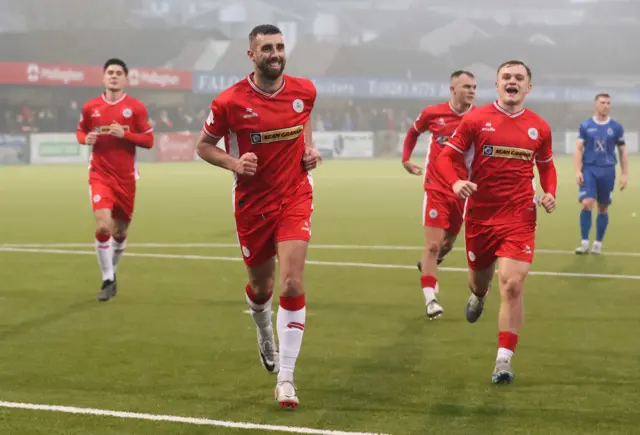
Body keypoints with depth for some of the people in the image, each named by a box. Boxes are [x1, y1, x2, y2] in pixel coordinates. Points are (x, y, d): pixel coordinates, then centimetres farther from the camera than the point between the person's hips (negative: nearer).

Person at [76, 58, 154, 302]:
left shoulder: (136, 108, -2)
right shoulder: (90, 107, 2)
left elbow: (148, 141, -2)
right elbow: (80, 131, 16)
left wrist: (125, 134, -18)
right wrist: (86, 138, -7)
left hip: (125, 178, 1)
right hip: (100, 174, -1)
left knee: (120, 231, 11)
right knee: (103, 226, -18)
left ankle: (111, 271, 38)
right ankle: (108, 280, -5)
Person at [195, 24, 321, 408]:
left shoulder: (304, 91, -4)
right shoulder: (230, 102, -13)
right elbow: (204, 145, -1)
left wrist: (310, 147, 4)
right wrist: (233, 162, -19)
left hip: (295, 197, 0)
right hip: (252, 203, 0)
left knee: (292, 283, -15)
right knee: (261, 285, 15)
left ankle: (286, 378, -10)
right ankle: (266, 337, 52)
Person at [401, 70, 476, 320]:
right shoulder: (433, 113, -4)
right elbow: (414, 132, 16)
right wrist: (406, 158, 6)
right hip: (436, 189, -2)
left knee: (448, 243, 16)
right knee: (433, 244, -10)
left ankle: (427, 266, 47)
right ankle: (430, 299, -7)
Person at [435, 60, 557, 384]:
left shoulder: (539, 128, 4)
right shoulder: (476, 120, -3)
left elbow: (546, 166, 18)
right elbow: (446, 157, 0)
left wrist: (550, 193, -2)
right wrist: (456, 182, -21)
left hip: (519, 218, -1)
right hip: (480, 215, 1)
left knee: (512, 286, -15)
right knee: (480, 279, 19)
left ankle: (504, 361, -10)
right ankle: (478, 296, 60)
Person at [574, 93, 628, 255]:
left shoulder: (616, 127, 5)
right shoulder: (585, 126, 3)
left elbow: (623, 152, 9)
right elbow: (579, 149, 3)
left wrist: (624, 174, 4)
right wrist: (578, 171, -8)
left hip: (607, 171, 1)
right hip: (588, 169, -1)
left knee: (603, 208, 6)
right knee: (587, 203, -15)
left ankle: (598, 243, 17)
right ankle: (584, 242, -8)